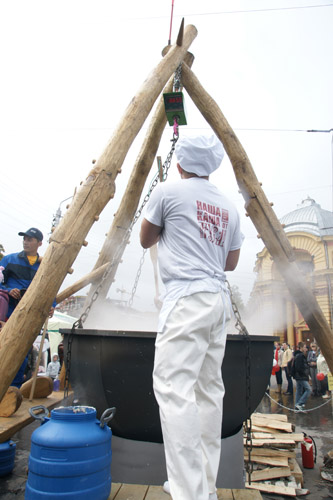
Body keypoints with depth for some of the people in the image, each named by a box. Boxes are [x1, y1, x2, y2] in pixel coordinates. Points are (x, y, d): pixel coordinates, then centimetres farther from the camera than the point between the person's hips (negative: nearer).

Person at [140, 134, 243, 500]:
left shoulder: (168, 192, -1)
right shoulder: (228, 206, 15)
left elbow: (145, 240, 9)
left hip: (186, 298, -7)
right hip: (218, 299, 8)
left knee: (174, 387, -8)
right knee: (209, 389, 11)